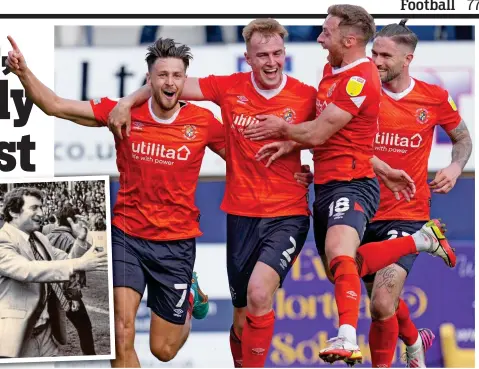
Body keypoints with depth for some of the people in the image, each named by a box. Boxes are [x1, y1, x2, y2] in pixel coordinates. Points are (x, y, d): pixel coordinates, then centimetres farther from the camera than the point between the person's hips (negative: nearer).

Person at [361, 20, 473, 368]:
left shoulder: (434, 98, -2)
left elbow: (463, 138, 14)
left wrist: (456, 166, -6)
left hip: (407, 214, -3)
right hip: (364, 212, 3)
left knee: (383, 305, -19)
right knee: (382, 301, 18)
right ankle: (414, 340, 50)